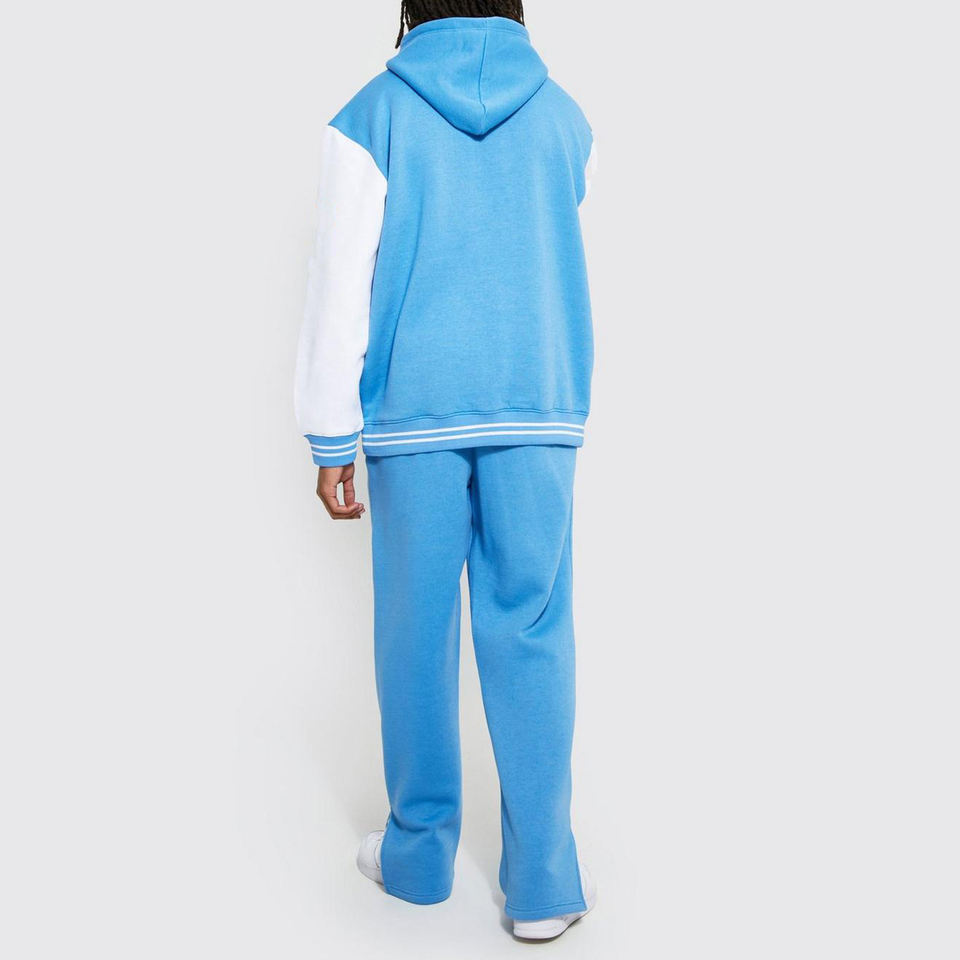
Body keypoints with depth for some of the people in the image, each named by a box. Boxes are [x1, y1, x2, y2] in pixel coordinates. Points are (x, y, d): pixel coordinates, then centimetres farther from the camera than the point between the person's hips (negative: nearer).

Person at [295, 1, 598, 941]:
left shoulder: (371, 118, 0)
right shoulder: (565, 118, 8)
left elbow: (341, 289, -5)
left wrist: (333, 442, -2)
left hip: (415, 412, -1)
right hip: (538, 411, 2)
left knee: (417, 632, 8)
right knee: (530, 636, 4)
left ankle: (418, 855, 21)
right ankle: (542, 882, 10)